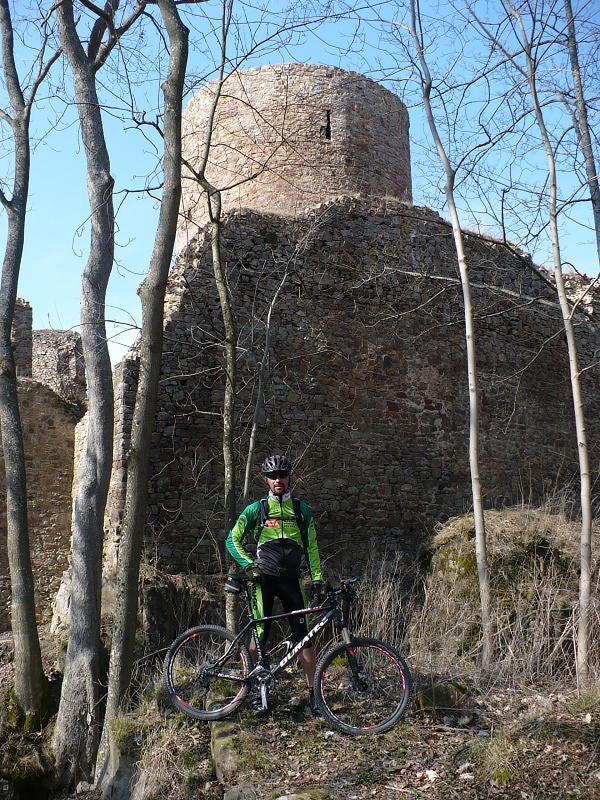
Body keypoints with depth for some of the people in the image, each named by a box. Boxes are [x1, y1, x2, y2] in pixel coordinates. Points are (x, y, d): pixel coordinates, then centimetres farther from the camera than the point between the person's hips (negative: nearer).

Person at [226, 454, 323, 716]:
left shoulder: (302, 510, 9)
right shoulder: (256, 509, 3)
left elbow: (311, 546, 12)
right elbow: (233, 540, 3)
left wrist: (317, 577, 3)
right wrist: (250, 566, -9)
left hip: (291, 578, 1)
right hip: (264, 578, -1)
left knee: (303, 635, -3)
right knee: (259, 635, -1)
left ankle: (313, 693, 2)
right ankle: (255, 690, 12)